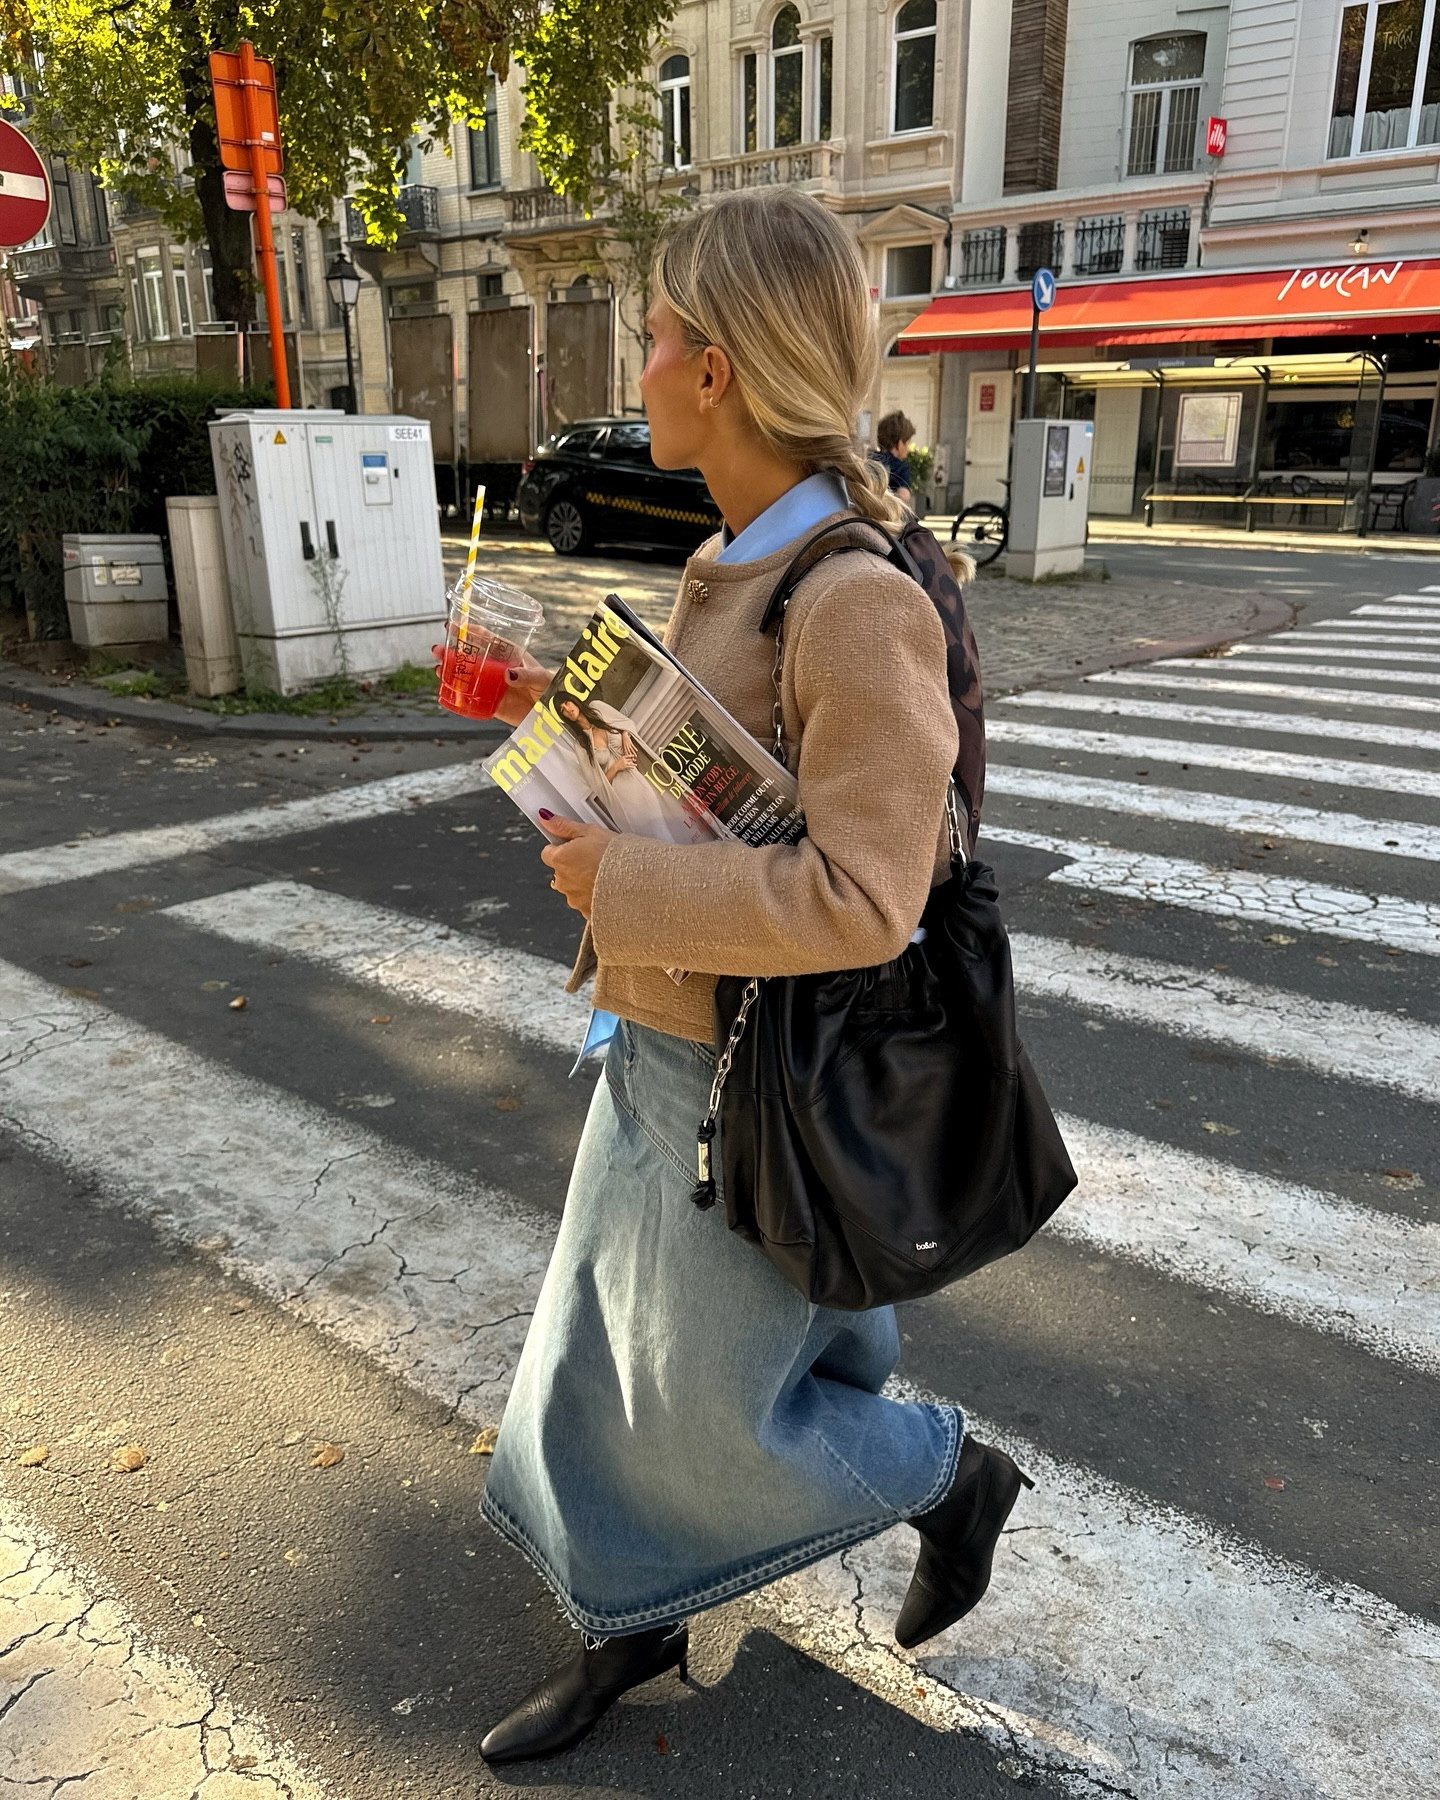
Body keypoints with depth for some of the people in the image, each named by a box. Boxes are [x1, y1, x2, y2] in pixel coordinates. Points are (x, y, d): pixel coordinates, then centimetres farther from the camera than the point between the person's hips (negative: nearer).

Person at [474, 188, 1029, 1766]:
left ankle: (954, 1476, 39)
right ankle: (633, 1625, 46)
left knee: (715, 1400, 13)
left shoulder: (857, 603, -26)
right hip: (663, 1047, 9)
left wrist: (624, 886, -24)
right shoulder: (734, 567, 4)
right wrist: (566, 718, 8)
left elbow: (863, 898, -30)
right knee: (609, 1359, 22)